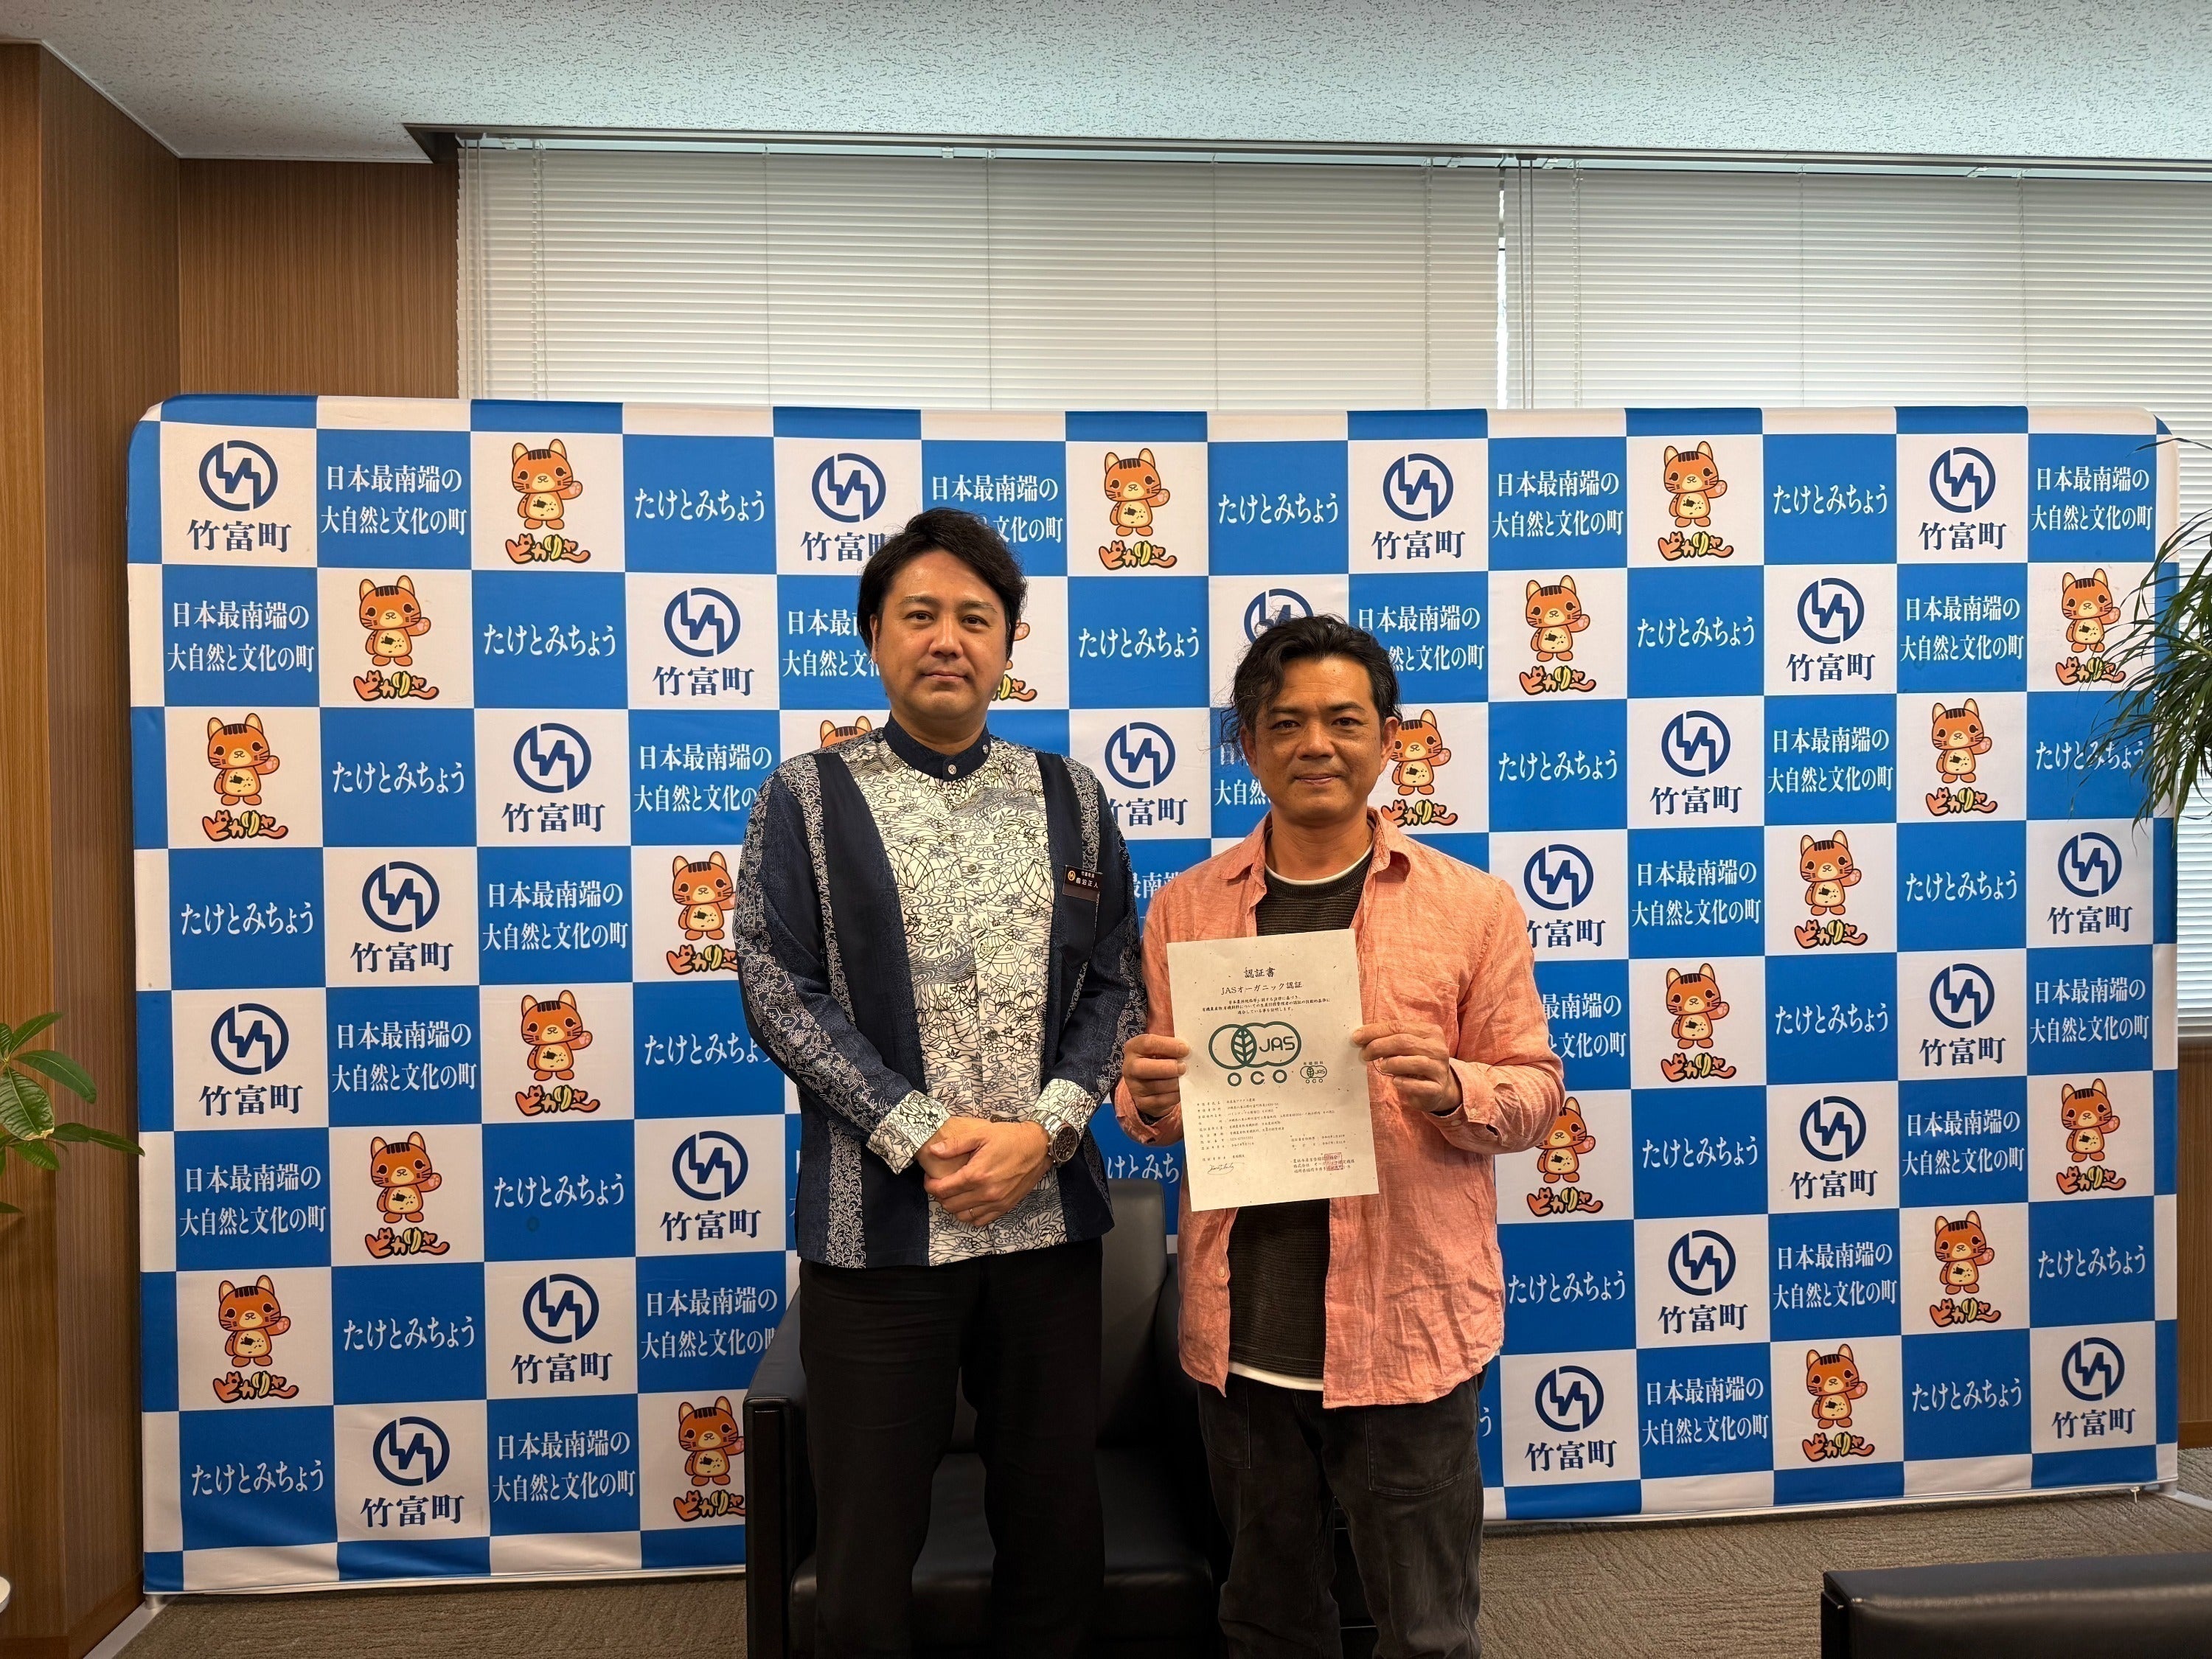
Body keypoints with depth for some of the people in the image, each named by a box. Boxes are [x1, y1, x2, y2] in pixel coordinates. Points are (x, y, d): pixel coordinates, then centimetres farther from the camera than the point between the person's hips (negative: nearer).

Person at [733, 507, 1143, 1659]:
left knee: (1057, 1539, 14)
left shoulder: (1070, 800, 9)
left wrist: (1043, 1130, -9)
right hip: (878, 1223, -2)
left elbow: (1113, 987, 6)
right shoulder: (807, 797, 2)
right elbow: (778, 989, -5)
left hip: (1047, 1218, 3)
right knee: (866, 1558, 9)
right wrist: (922, 1135, -13)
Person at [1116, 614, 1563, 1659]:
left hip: (1406, 1332, -2)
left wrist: (1450, 1090, -20)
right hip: (1239, 1338, 3)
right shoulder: (1184, 909, 5)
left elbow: (1533, 1090, 1)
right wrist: (1149, 1098, -11)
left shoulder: (1473, 906, -3)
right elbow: (1156, 1115, 12)